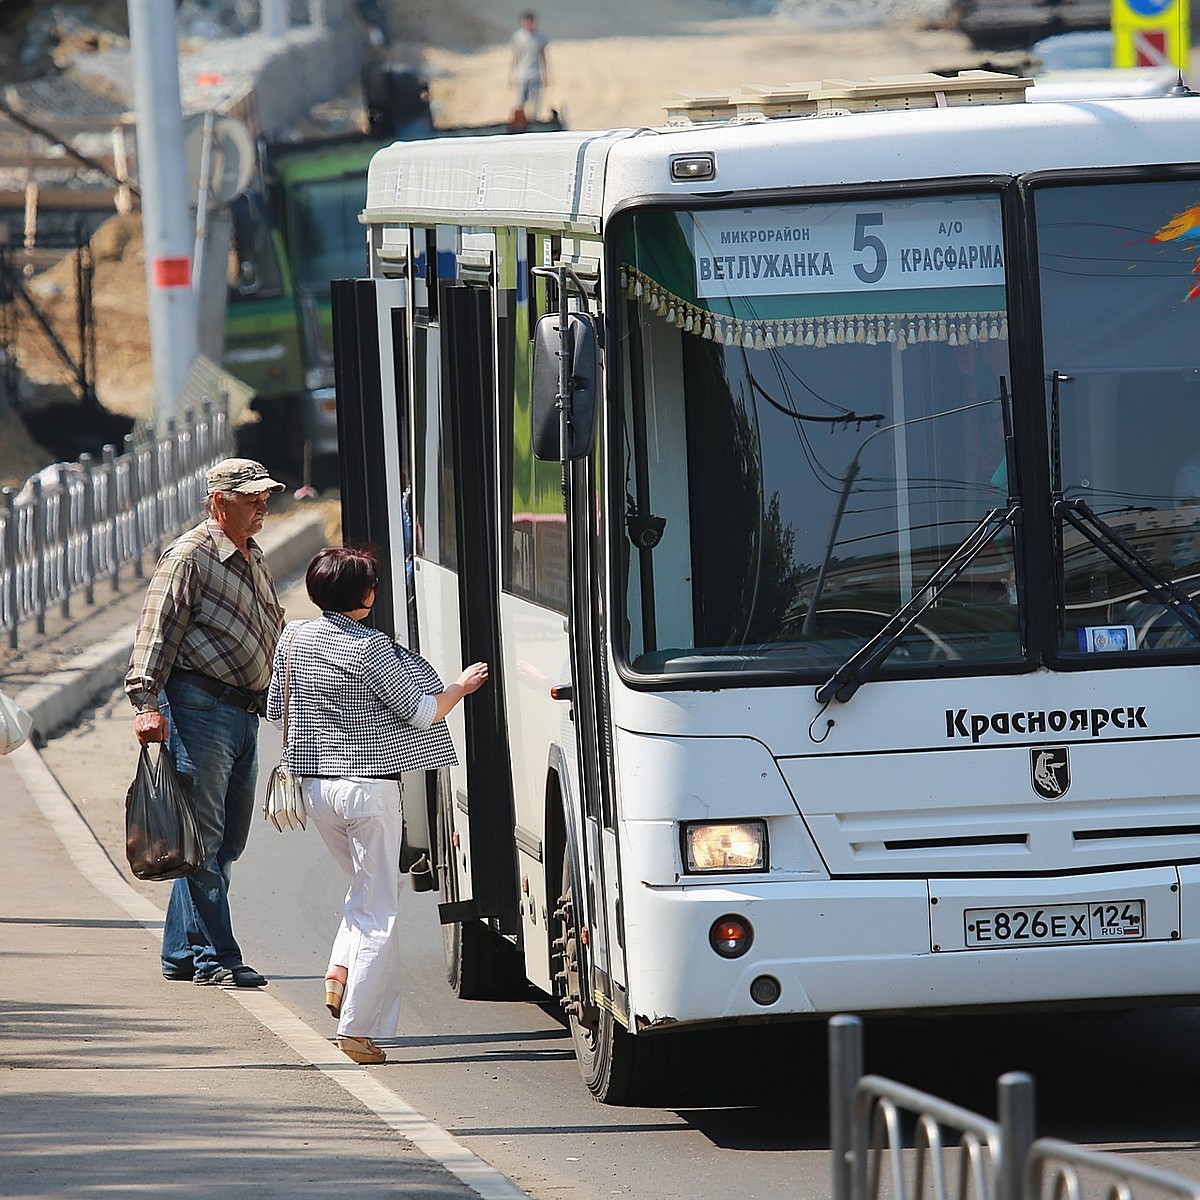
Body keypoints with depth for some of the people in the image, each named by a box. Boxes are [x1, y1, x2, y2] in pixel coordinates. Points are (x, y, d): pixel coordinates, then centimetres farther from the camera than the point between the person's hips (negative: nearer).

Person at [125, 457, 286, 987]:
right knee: (204, 839, -7)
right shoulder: (189, 556, -9)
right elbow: (156, 631, -15)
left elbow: (273, 632, 29)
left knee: (227, 839, 10)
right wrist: (147, 704, -24)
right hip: (199, 705, -9)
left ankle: (181, 953, 16)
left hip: (244, 712, 9)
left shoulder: (253, 560, 19)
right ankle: (214, 958, -7)